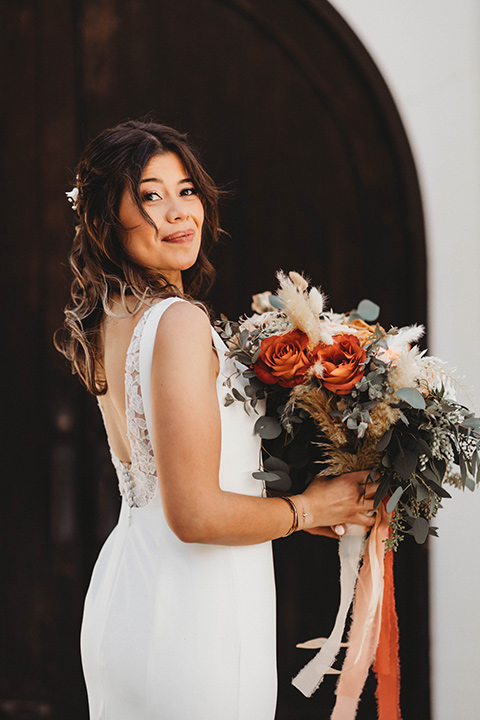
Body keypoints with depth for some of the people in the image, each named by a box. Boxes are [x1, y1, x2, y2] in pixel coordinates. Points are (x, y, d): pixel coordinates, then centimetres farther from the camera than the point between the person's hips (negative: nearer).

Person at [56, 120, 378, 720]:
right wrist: (309, 508, -7)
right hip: (191, 617, -9)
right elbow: (195, 514, -23)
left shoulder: (107, 322, 8)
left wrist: (297, 511, 18)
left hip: (122, 595, 9)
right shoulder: (179, 321, -20)